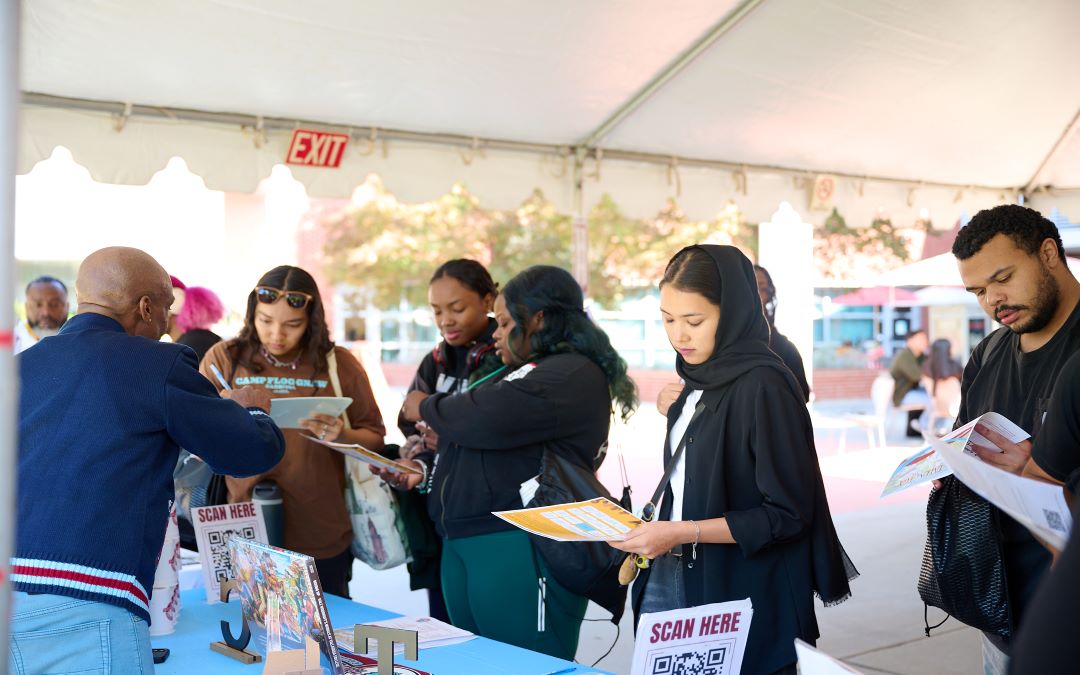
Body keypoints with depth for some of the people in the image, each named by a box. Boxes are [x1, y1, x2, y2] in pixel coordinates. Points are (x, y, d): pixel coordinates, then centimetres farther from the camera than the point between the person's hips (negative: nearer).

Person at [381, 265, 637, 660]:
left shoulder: (571, 375, -12)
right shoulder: (524, 373, 21)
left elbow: (484, 421, -22)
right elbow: (479, 445, 25)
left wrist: (426, 408, -3)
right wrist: (426, 468, 7)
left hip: (520, 549, -10)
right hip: (464, 544, 10)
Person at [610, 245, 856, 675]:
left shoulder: (763, 385, -16)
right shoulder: (702, 380, 7)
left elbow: (787, 515, -17)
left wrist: (681, 533, -21)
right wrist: (652, 534, 0)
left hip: (744, 598, -7)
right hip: (672, 580, 7)